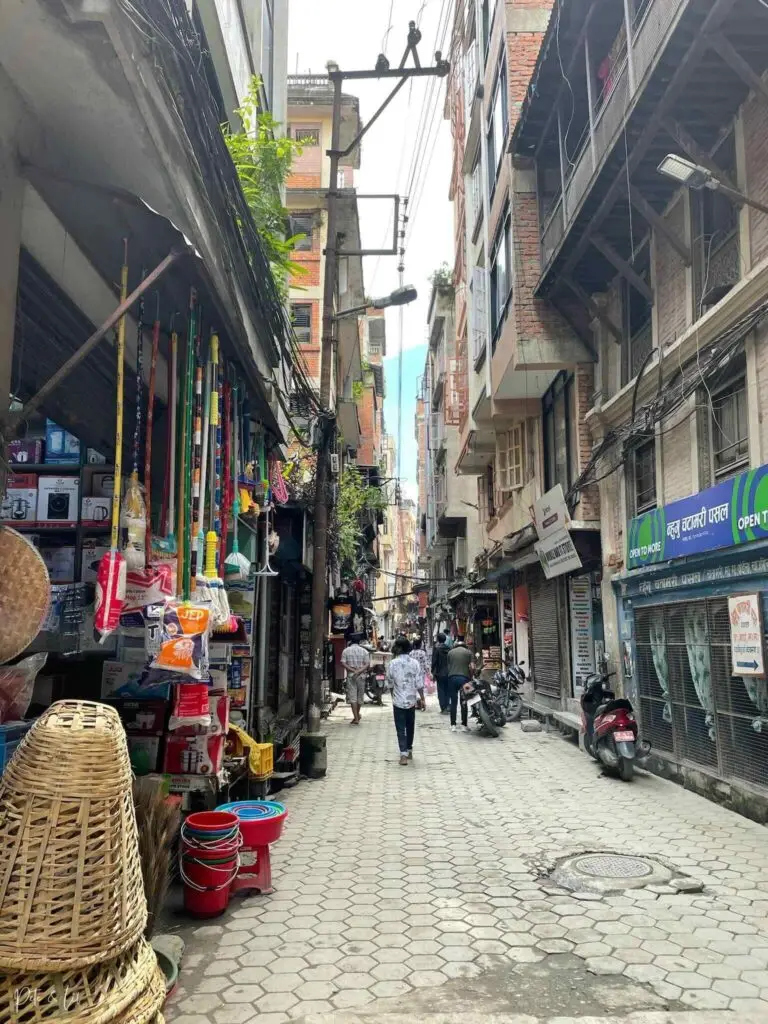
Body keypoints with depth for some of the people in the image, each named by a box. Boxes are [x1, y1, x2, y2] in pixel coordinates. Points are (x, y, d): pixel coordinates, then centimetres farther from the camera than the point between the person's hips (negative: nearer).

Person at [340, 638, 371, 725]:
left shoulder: (346, 650, 2)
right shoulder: (364, 651, 3)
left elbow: (343, 663, -8)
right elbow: (367, 664, -6)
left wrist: (353, 670, -11)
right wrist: (359, 671, -12)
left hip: (350, 676, -2)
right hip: (361, 676, 2)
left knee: (352, 697, -2)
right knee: (360, 696, 15)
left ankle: (356, 718, -9)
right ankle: (357, 714, 32)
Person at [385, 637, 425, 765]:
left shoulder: (392, 664, -9)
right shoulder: (414, 663, -4)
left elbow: (389, 683, 1)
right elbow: (419, 683, -5)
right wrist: (422, 698, 4)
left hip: (398, 701, -2)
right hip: (411, 700, 2)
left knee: (401, 729, 0)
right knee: (410, 726, 18)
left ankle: (403, 754, -10)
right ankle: (409, 751, 30)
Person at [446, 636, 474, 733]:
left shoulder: (450, 652, 9)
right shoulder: (469, 652, 3)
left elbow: (448, 666, 11)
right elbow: (472, 667, -5)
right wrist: (470, 677, 9)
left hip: (452, 678, 1)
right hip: (464, 678, -1)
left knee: (453, 702, 6)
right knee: (464, 702, 7)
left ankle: (453, 725, 5)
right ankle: (464, 725, 9)